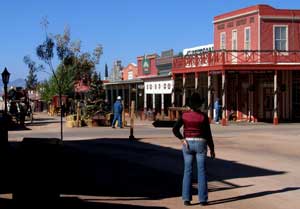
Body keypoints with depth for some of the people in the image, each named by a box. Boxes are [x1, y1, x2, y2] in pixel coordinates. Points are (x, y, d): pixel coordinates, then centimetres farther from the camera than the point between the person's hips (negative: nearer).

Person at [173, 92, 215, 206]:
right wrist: (212, 149, 2)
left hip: (188, 144, 2)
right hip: (200, 144, -2)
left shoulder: (184, 115, -2)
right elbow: (208, 134, -6)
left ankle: (186, 198, 4)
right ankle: (202, 199, 3)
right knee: (201, 171, 4)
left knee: (188, 171, 8)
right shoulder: (203, 116, -8)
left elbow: (175, 129, -12)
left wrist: (183, 140, -11)